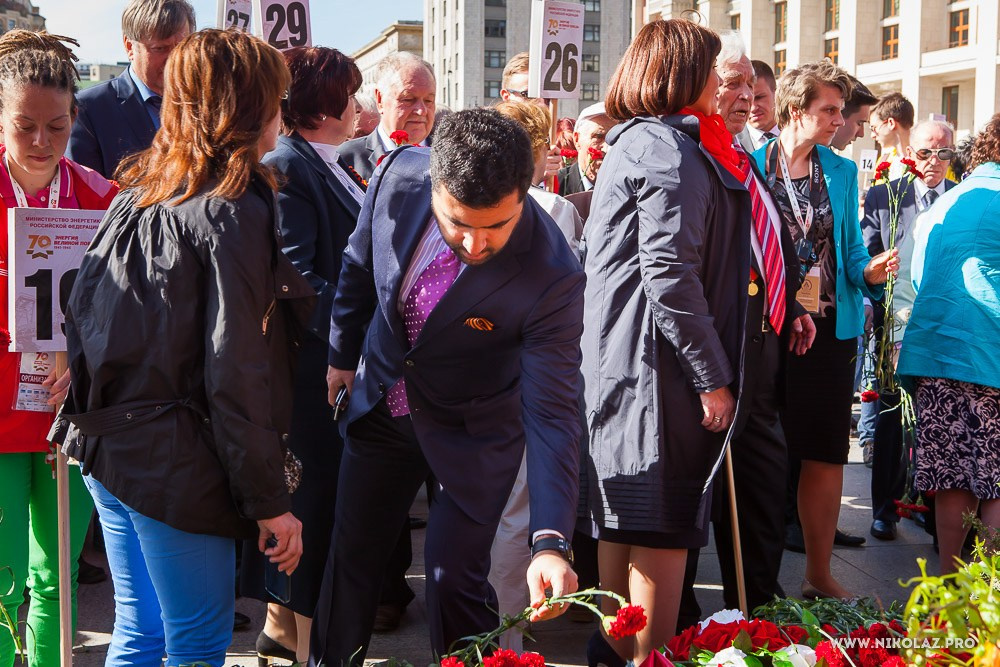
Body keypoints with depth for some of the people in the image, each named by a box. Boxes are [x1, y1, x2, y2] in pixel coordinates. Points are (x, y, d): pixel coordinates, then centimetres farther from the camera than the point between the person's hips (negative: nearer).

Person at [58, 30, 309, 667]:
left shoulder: (137, 193, 9)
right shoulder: (234, 212, -15)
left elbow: (82, 311, 14)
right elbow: (238, 374, -18)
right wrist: (270, 501, -14)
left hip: (105, 442, 8)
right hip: (175, 466, -8)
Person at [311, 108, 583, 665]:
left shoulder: (552, 278, -34)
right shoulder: (399, 176, -23)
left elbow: (552, 411, -30)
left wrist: (551, 542, -38)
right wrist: (342, 354, 12)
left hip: (470, 432, -4)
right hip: (381, 403, 4)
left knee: (454, 581, -3)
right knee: (351, 556, 17)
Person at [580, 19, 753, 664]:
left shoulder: (636, 142, 18)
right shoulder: (671, 149, -13)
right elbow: (669, 273, -22)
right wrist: (713, 377, -19)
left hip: (619, 363, 10)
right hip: (660, 368, -10)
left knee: (626, 523, 16)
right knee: (666, 529, -5)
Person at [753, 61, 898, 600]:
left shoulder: (842, 172, 11)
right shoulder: (750, 166, 0)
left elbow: (851, 250, 13)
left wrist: (869, 272, -9)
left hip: (828, 328, 3)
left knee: (825, 452, 4)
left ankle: (819, 574, 15)